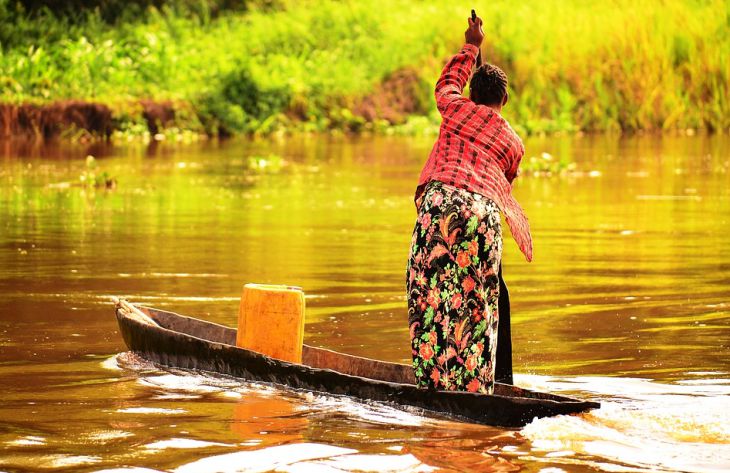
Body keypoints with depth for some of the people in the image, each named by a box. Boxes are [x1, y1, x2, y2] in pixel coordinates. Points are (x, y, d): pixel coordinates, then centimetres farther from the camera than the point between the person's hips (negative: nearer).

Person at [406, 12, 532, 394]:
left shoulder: (456, 107, 19)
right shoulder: (514, 142, 21)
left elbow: (447, 82, 40)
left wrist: (470, 48, 51)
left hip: (440, 199, -1)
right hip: (485, 211, 1)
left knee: (432, 291, -2)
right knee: (477, 300, 5)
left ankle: (435, 377, -9)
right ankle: (473, 383, 2)